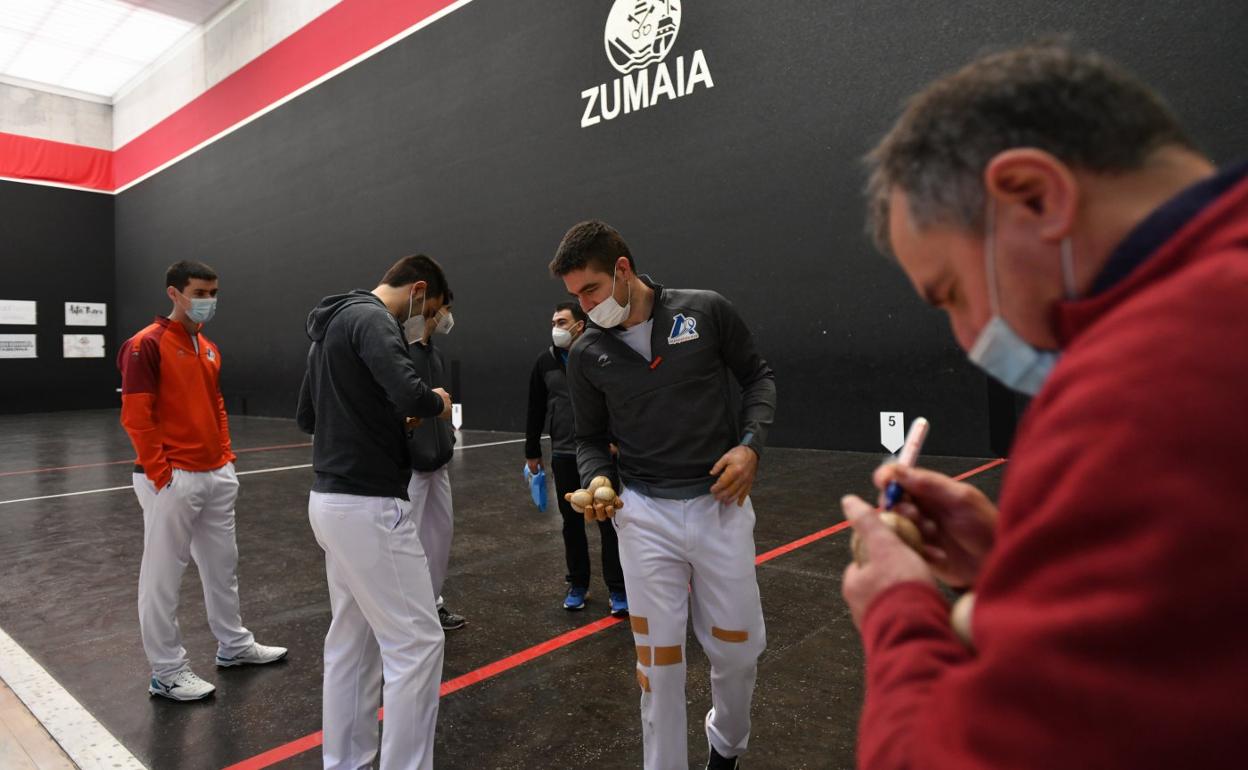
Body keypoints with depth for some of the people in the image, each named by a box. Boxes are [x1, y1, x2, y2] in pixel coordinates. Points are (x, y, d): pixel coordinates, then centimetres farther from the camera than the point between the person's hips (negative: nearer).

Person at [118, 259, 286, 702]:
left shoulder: (209, 348, 13)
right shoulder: (146, 345, -11)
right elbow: (135, 416, -16)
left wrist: (225, 456, 13)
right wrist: (162, 475, -17)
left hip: (216, 475, 8)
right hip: (172, 479, -8)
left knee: (223, 564, 17)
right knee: (163, 575, 4)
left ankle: (233, 645, 32)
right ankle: (166, 672, 16)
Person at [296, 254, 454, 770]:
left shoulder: (335, 322, 17)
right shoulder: (371, 318, -15)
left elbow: (307, 416, 23)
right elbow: (410, 394, -31)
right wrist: (437, 403, -8)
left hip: (332, 499, 11)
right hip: (368, 505, -11)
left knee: (351, 639, 18)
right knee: (416, 641, -2)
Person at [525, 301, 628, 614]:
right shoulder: (545, 361, 6)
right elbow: (536, 409, 12)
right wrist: (532, 451, 14)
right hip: (563, 455, 4)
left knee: (609, 521, 4)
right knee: (572, 522, 13)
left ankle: (617, 589, 16)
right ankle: (578, 585, 28)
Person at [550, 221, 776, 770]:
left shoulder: (707, 311, -5)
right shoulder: (587, 354, 1)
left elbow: (758, 377, 6)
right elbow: (590, 438, 10)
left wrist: (750, 445, -9)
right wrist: (600, 481, -11)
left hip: (721, 506, 0)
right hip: (645, 516, 0)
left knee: (738, 649, 12)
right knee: (659, 660, 4)